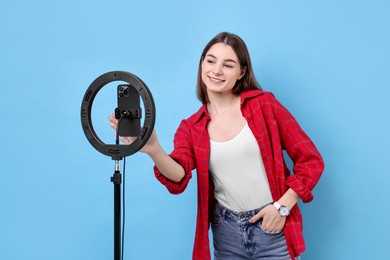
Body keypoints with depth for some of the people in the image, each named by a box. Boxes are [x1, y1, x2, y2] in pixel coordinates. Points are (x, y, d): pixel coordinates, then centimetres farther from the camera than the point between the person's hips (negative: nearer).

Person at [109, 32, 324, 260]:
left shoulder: (264, 104, -4)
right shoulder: (191, 127, 2)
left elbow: (311, 160, -2)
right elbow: (178, 178, -16)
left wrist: (282, 206, -11)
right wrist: (153, 150, -35)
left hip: (273, 228, -2)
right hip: (227, 233, 3)